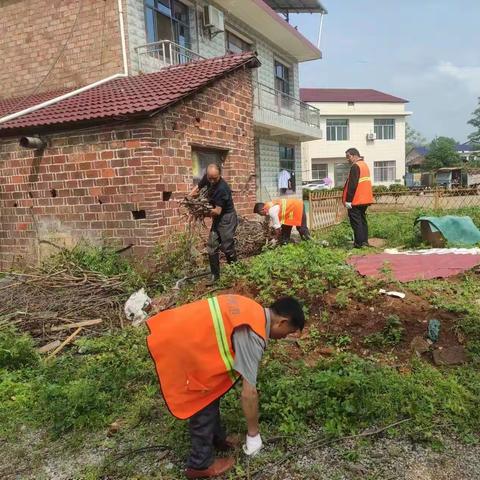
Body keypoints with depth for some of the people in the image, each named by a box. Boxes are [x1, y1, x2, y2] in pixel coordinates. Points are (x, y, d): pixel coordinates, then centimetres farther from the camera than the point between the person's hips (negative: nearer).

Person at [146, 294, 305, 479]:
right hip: (178, 349, -9)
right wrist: (253, 433, -3)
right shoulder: (252, 336, -21)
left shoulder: (254, 310, 6)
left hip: (177, 332, 10)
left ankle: (216, 438, 42)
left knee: (211, 392, 22)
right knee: (203, 404, 6)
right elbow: (249, 392, -17)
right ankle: (200, 464, 25)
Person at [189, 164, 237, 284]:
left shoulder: (222, 188, -28)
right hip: (217, 218, 8)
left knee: (227, 247, -5)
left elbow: (217, 211, -26)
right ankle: (215, 276, 13)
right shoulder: (207, 178, -5)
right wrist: (190, 196, -5)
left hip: (227, 218, -8)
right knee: (212, 247, 5)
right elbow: (198, 188, 12)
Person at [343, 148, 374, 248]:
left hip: (355, 201, -10)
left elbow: (352, 185, -21)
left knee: (356, 222, -4)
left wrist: (348, 200, -19)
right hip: (365, 199, 10)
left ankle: (359, 243, -3)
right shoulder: (364, 165, 17)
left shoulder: (355, 166, -15)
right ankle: (365, 241, 17)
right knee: (362, 220, 14)